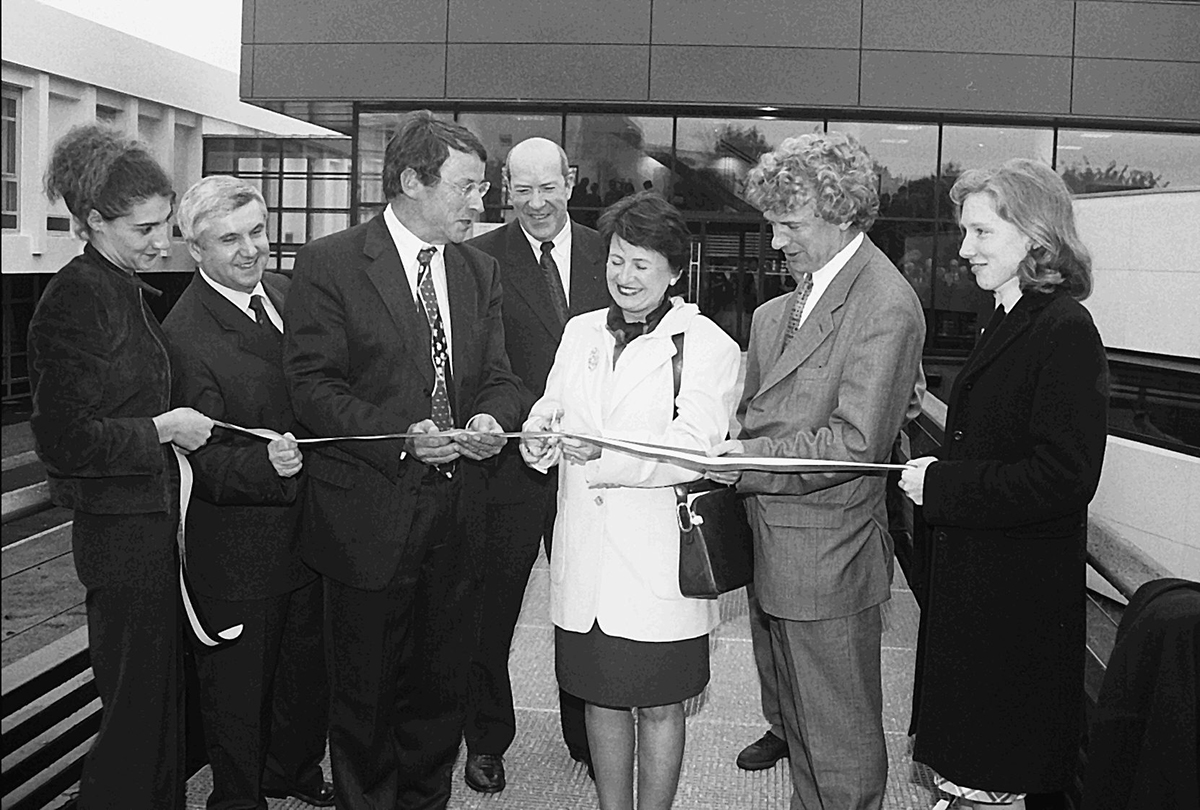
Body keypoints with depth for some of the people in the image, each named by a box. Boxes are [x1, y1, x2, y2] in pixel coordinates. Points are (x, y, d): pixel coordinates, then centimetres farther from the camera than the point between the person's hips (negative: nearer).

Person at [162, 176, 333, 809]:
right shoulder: (185, 336, -21)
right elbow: (201, 459, -22)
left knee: (310, 664, 24)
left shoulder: (289, 292, 2)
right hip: (238, 547, -7)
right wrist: (265, 462, -39)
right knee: (238, 681, 11)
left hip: (308, 523, 7)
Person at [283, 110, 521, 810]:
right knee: (367, 692, 11)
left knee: (442, 687, 16)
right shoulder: (329, 264, -7)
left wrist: (492, 419, -11)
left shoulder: (481, 271, 10)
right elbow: (312, 384, -11)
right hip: (371, 516, -4)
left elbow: (497, 375, 12)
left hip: (457, 512, 5)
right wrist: (400, 434, -22)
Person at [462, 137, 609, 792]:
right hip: (511, 461, -2)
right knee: (490, 611, 11)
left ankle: (588, 736, 33)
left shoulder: (606, 255, 6)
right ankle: (487, 741, 30)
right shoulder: (480, 260, -4)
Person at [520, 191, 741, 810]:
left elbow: (695, 447, -17)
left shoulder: (708, 346, -6)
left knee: (659, 707, 9)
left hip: (659, 565, -4)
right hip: (585, 557, 5)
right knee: (602, 697, 16)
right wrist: (541, 436, -15)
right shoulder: (580, 332, 13)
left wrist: (603, 451, -28)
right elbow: (550, 407, 9)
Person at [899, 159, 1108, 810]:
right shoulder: (1008, 323, 10)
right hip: (973, 571, 9)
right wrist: (933, 465, 3)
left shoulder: (1065, 331, -19)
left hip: (1021, 586, -9)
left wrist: (943, 485, -20)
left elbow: (1063, 479, -24)